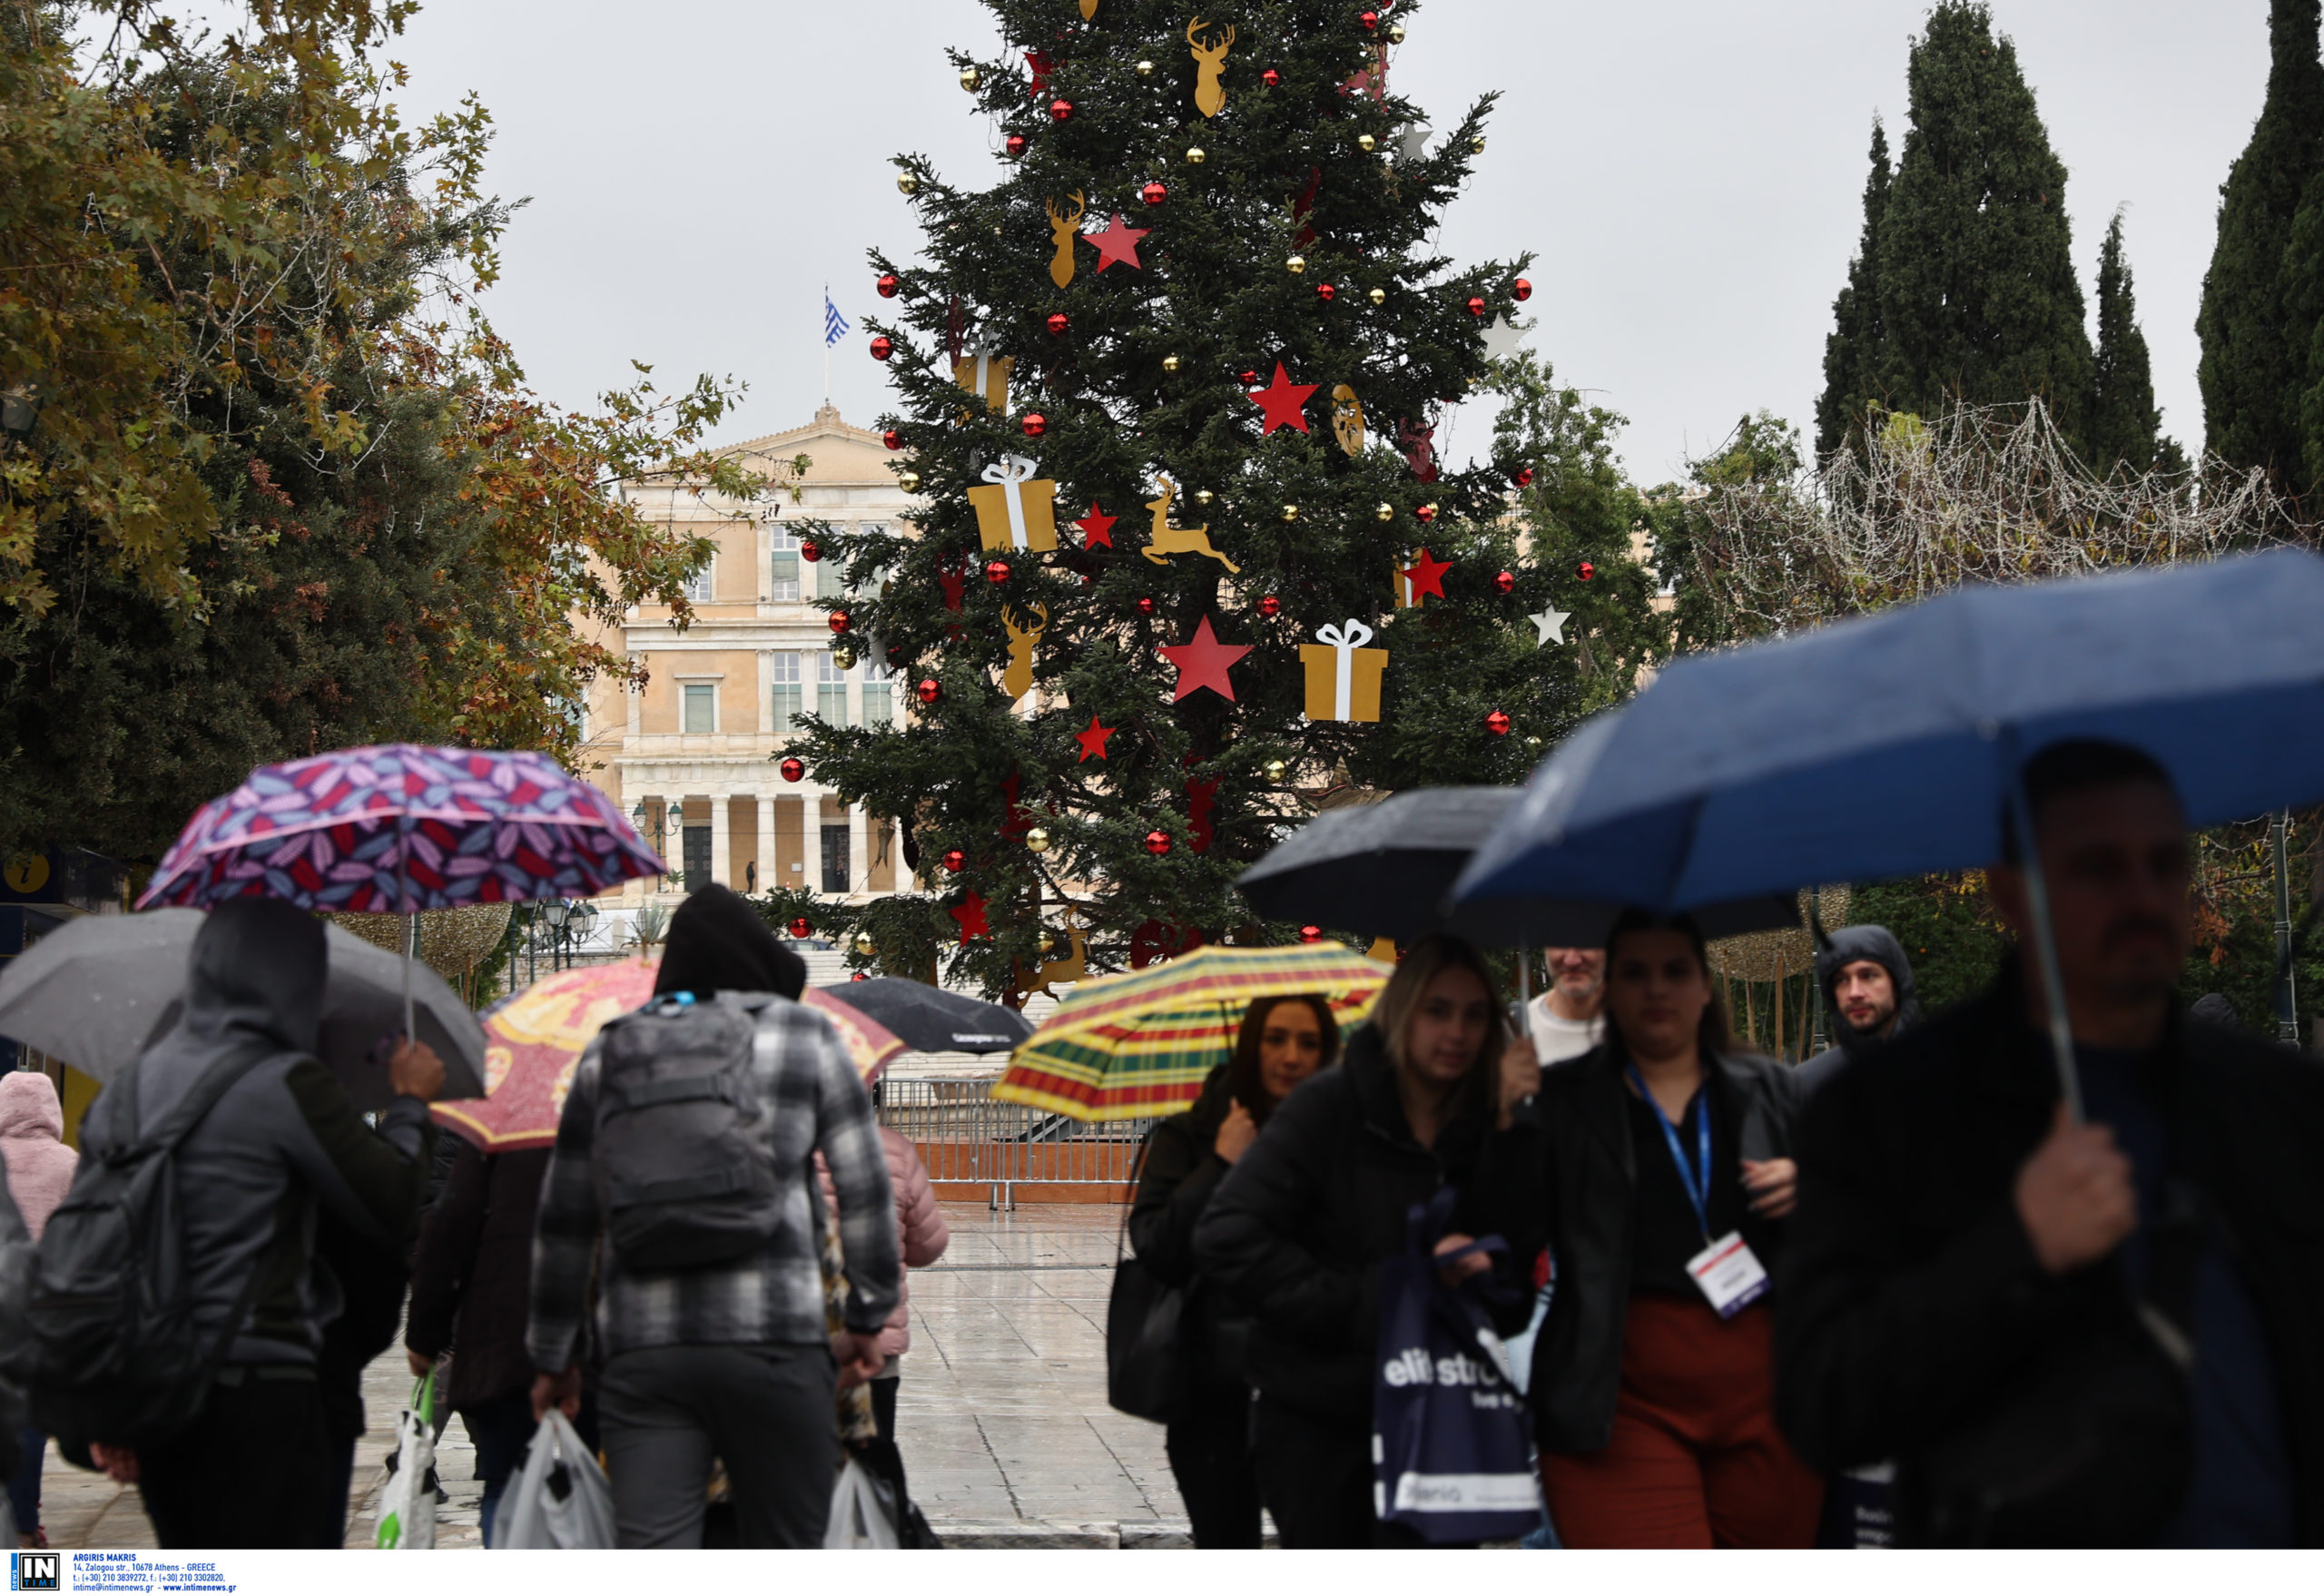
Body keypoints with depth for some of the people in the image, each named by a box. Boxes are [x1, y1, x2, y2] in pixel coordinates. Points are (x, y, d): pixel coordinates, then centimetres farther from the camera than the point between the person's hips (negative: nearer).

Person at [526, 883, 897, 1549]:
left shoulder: (608, 1052, 14)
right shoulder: (807, 1037, 8)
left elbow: (562, 1218, 15)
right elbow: (866, 1190, 5)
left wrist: (553, 1356, 23)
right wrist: (869, 1318, 15)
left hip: (641, 1347, 2)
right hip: (775, 1343, -2)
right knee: (783, 1549, 7)